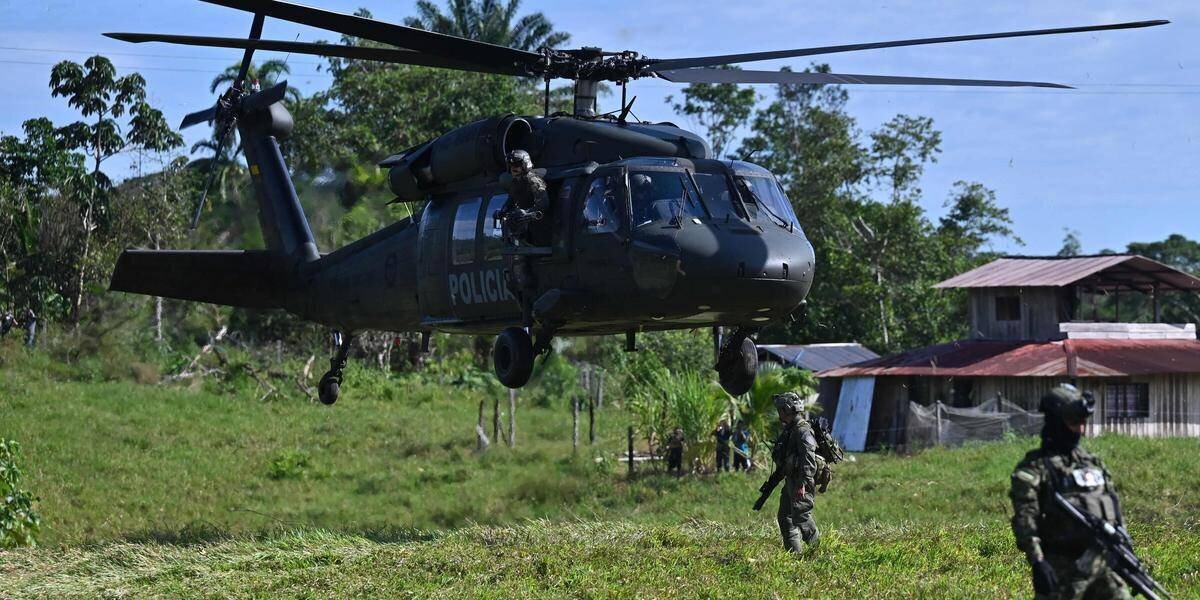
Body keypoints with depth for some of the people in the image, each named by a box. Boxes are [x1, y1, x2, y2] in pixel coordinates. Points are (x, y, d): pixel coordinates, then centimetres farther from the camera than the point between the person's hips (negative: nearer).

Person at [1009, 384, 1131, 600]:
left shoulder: (1093, 463, 14)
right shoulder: (1036, 467, -6)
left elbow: (1115, 512, 19)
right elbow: (1024, 519, -15)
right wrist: (1037, 562, -25)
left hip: (1101, 563, 6)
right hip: (1062, 569, -6)